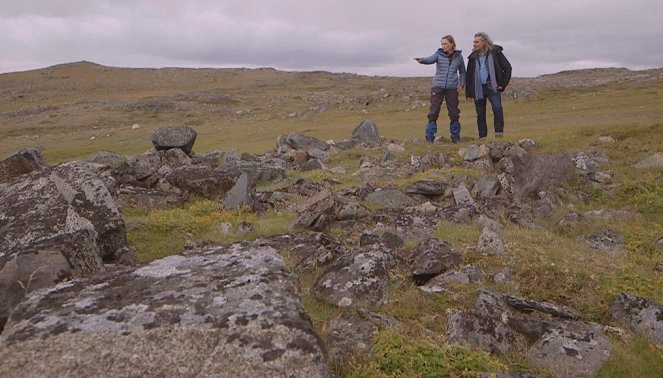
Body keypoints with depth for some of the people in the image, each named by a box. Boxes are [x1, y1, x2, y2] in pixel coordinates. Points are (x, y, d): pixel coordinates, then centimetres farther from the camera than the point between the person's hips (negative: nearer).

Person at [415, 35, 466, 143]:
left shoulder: (458, 56, 8)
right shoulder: (439, 54, 3)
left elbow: (462, 72, 18)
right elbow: (430, 59, -18)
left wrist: (461, 84, 3)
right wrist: (422, 60, -39)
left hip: (452, 88, 1)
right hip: (438, 87, -1)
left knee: (454, 113, 6)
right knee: (433, 112, -6)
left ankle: (455, 137, 19)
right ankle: (429, 138, -1)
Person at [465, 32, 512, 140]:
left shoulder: (495, 53, 0)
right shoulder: (473, 57, 9)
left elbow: (507, 68, 4)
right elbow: (469, 75, 12)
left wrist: (503, 84, -4)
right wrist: (468, 92, 7)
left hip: (492, 87, -3)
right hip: (478, 88, 3)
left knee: (497, 108, -20)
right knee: (480, 114, 5)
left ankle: (499, 132, -11)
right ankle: (482, 137, 12)